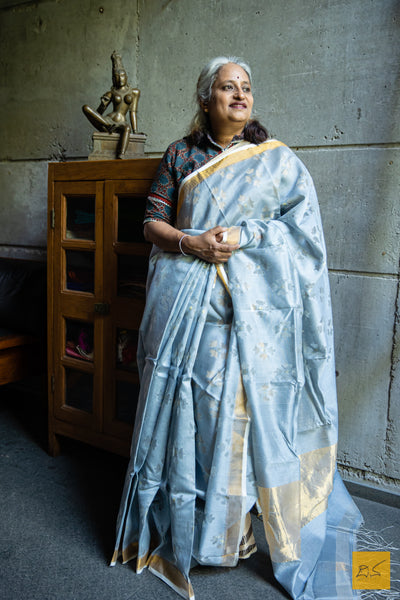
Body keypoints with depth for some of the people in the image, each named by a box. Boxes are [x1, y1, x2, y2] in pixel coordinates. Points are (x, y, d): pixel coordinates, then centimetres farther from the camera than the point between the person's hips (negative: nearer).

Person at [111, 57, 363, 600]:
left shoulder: (278, 159, 9)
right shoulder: (179, 155, 11)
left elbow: (302, 224, 2)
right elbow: (152, 222, 8)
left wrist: (243, 236, -13)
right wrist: (191, 242, -12)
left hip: (250, 302, 0)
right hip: (186, 299, 1)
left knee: (244, 401, -1)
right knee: (184, 401, 4)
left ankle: (234, 521, 20)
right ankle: (178, 526, 24)